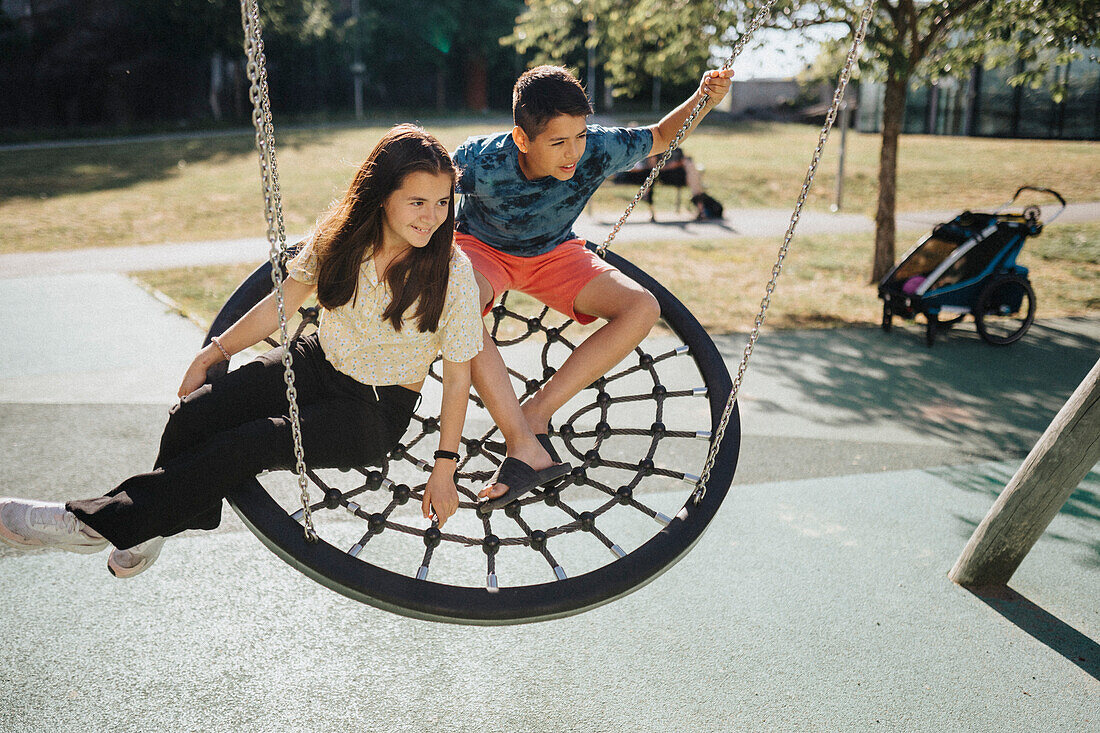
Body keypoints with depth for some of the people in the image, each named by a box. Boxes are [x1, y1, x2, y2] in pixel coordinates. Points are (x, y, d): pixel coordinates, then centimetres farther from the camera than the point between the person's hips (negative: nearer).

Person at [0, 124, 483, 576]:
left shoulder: (452, 272, -18)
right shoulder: (340, 235, -7)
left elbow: (457, 375, -10)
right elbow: (283, 303, 6)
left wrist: (445, 467, -8)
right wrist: (210, 355, 10)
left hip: (377, 412, -4)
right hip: (317, 364, 4)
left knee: (253, 444, -25)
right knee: (192, 416, -15)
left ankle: (102, 520, -13)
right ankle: (153, 527, 12)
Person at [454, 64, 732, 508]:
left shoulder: (599, 150, -26)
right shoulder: (481, 162, -33)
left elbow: (660, 138, -6)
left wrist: (703, 100, -21)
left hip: (554, 255, 3)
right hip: (482, 248, -3)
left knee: (642, 309, -21)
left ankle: (537, 412, -18)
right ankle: (525, 447, -35)